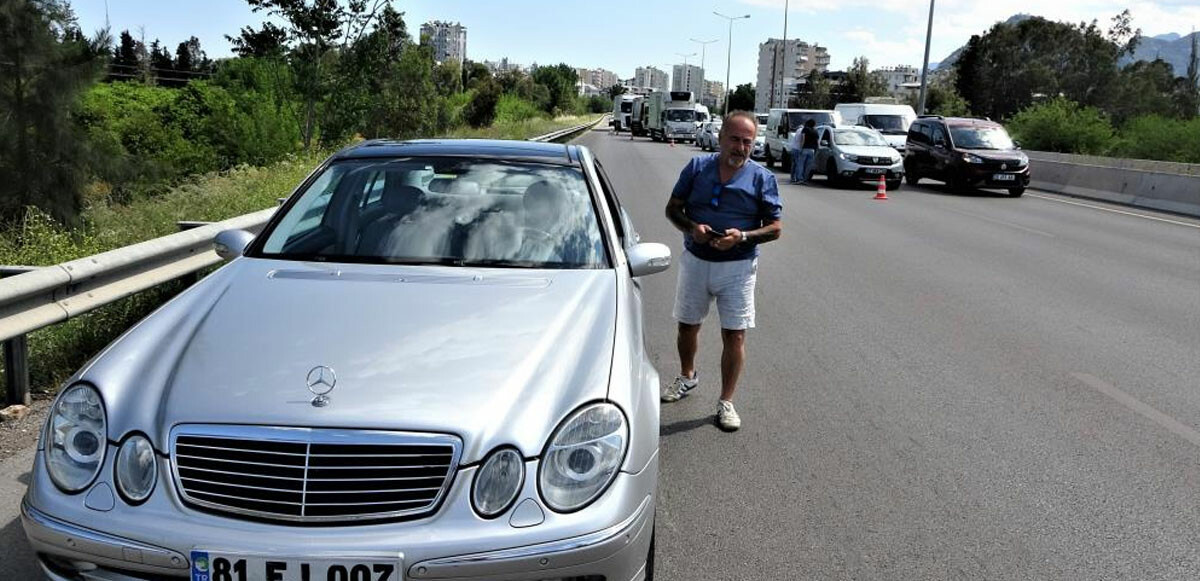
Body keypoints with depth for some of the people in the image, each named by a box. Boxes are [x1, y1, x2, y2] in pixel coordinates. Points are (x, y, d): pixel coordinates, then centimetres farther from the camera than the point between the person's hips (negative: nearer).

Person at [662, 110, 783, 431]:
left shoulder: (762, 178, -4)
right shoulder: (697, 167, 0)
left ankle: (726, 402, 11)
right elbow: (673, 208, 4)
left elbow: (775, 227, -3)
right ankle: (687, 377, 43)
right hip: (695, 260, 2)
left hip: (738, 266, -2)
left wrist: (742, 237, -21)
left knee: (734, 334, -2)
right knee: (687, 325, 16)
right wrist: (691, 228, -17)